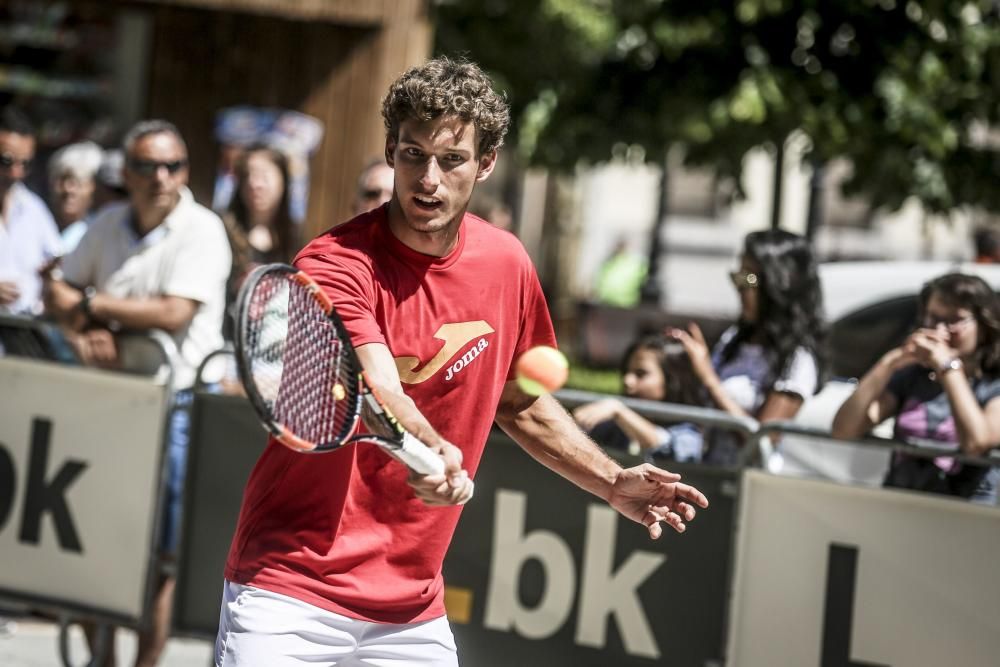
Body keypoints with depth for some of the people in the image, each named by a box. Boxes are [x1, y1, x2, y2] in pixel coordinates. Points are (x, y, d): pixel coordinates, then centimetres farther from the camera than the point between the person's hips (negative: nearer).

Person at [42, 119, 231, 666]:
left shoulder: (202, 231, -9)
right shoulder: (108, 226, 7)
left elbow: (174, 313, -20)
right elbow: (60, 293, 12)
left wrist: (86, 304, -14)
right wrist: (84, 330, -11)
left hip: (177, 405, -5)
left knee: (162, 551, -1)